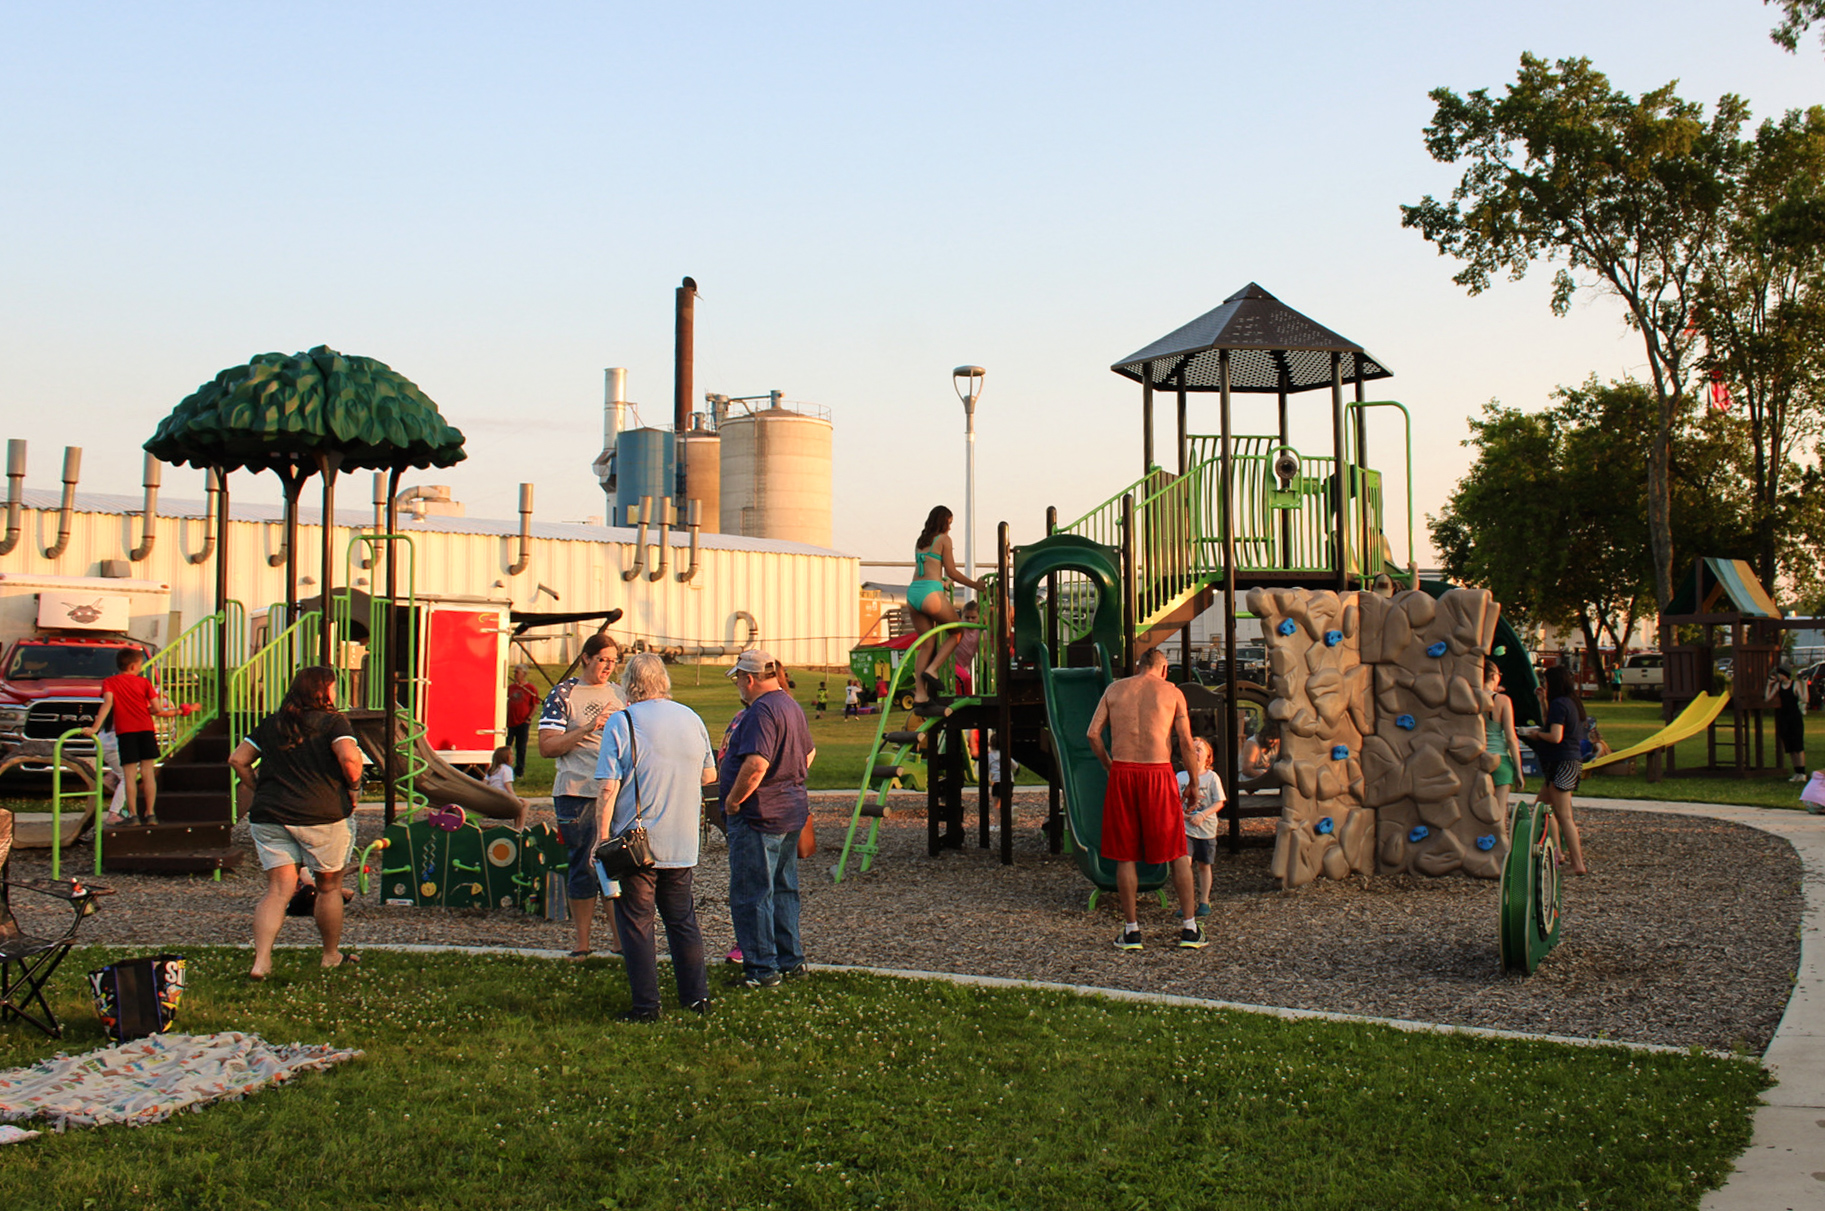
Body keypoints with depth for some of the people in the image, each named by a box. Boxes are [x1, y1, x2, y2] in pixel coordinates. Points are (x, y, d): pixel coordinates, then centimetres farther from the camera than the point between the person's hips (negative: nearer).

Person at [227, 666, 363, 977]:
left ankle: (261, 961, -11)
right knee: (329, 886, 13)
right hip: (321, 815, -4)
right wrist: (353, 789, -4)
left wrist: (260, 789, 15)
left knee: (279, 888, 4)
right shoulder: (332, 721, -4)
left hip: (269, 815, 4)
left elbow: (237, 759, 10)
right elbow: (349, 758, -19)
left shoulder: (270, 724, 12)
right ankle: (331, 956, 25)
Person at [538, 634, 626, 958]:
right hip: (578, 791, -4)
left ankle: (618, 938, 15)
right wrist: (586, 729, -17)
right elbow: (546, 746, -7)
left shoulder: (619, 694, 14)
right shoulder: (563, 694, 0)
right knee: (584, 866, 0)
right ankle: (582, 943, 10)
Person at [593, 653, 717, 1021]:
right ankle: (696, 995, 20)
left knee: (635, 923, 4)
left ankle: (646, 1006, 5)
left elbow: (608, 788, -14)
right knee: (682, 919, 17)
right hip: (682, 844, 5)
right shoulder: (691, 719, 4)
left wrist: (602, 837, -8)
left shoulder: (622, 723, -10)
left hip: (636, 843, -5)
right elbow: (709, 776, 14)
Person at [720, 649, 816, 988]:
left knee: (750, 894, -3)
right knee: (783, 890, 17)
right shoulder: (791, 706, 13)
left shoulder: (761, 712, -19)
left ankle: (762, 969, 0)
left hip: (760, 816, -10)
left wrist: (733, 801, -18)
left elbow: (756, 764, -28)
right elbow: (808, 753, 24)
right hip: (793, 809, 10)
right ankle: (791, 960, 23)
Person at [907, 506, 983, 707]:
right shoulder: (944, 539, 2)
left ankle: (920, 694, 3)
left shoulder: (920, 541, 21)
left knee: (926, 645, 11)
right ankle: (932, 670, -3)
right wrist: (975, 585, 12)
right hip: (931, 593, -7)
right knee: (956, 631, 13)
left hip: (912, 592, 7)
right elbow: (951, 572, 2)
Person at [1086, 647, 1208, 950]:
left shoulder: (1114, 689, 11)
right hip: (1159, 775, -1)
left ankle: (1131, 930, 9)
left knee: (1125, 855, 8)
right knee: (1178, 853, 8)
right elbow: (1186, 743, 1)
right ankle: (1189, 928, 8)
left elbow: (1093, 734, 3)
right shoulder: (1172, 692, 6)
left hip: (1122, 774, 1)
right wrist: (1194, 783, 11)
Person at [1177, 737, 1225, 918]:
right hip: (1185, 828, 0)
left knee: (1204, 865, 9)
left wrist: (1202, 815, -18)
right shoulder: (1180, 777, 5)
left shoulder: (1212, 777, 0)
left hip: (1206, 828, 0)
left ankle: (1204, 901, 21)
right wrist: (1183, 814, -14)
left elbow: (1219, 803, -5)